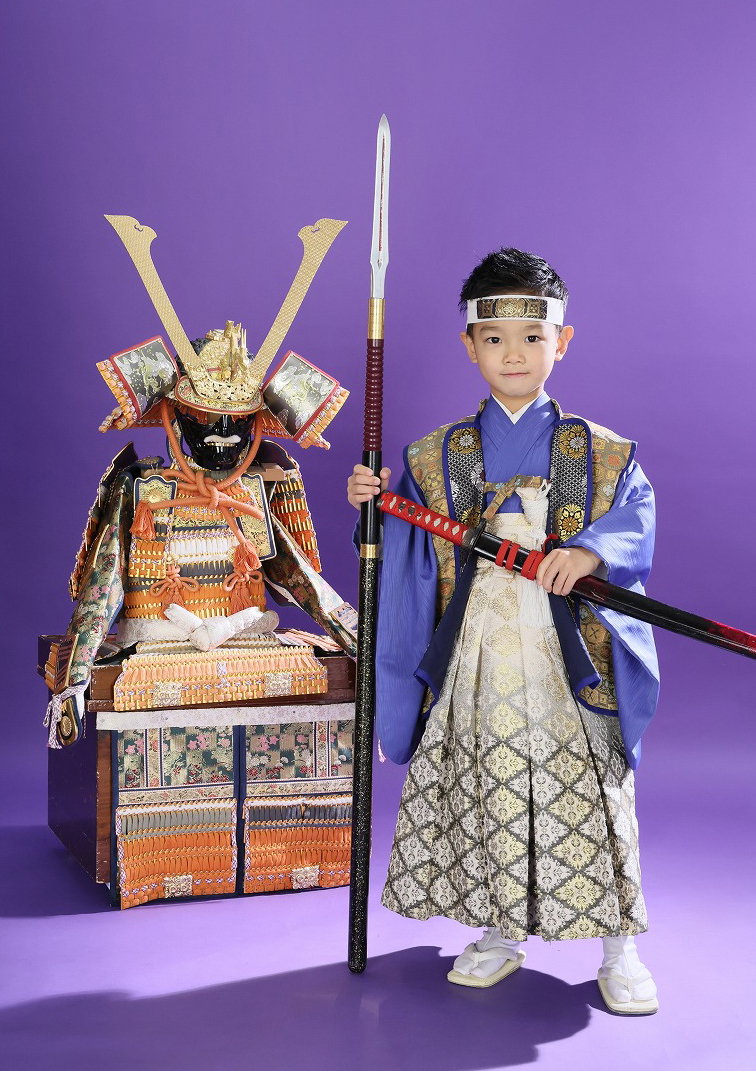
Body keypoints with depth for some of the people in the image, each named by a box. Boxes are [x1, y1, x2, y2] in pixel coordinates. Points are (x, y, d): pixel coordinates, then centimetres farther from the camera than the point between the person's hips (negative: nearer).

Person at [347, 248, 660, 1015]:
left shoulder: (602, 455, 3)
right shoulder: (436, 458, 8)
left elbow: (636, 523, -9)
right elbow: (408, 555, 8)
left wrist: (591, 552, -27)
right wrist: (375, 507, -8)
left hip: (568, 659, -2)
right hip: (475, 660, 2)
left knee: (589, 795, 0)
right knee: (479, 795, 8)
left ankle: (619, 947, 18)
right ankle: (500, 934, 28)